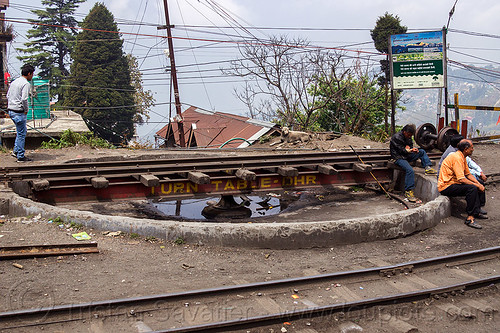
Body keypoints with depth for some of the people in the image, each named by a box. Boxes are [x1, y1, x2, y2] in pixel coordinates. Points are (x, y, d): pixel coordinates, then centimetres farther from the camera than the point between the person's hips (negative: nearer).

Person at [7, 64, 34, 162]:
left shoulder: (14, 82, 14)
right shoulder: (26, 84, -14)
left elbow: (8, 96, 17)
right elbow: (24, 99, -22)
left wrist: (9, 107, 20)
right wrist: (26, 110, -9)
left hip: (11, 111, 9)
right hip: (19, 112, -9)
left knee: (22, 131, 22)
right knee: (21, 134, -2)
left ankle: (16, 151, 22)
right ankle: (20, 156, 3)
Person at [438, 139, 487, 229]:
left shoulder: (462, 157, 10)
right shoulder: (457, 158, -22)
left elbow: (468, 174, 16)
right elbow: (461, 179, -28)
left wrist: (479, 184, 1)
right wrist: (477, 185, -19)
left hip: (454, 183, 11)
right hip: (446, 186, -11)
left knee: (480, 187, 10)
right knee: (472, 188, -28)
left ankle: (477, 212, 13)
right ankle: (470, 218, -26)